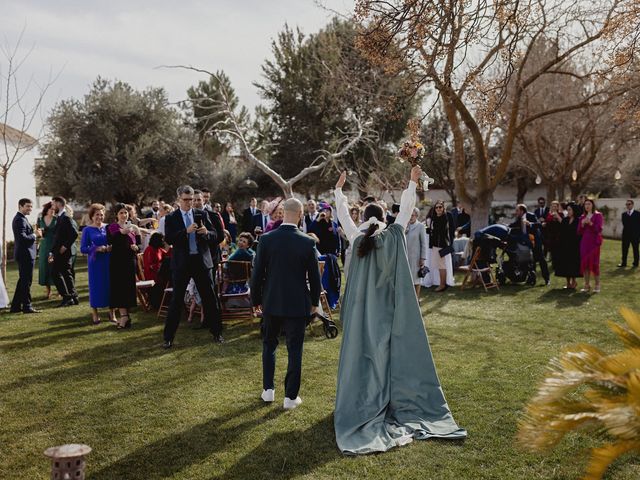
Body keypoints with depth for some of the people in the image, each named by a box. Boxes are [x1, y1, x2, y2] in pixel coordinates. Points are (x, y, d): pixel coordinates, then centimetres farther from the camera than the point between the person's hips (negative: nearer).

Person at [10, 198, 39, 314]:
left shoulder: (20, 218, 15)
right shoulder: (20, 220, -17)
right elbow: (22, 238, -26)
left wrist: (34, 233, 7)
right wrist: (35, 235, -14)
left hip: (23, 255, 11)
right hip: (25, 255, -11)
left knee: (23, 280, 16)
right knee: (26, 281, -2)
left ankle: (15, 306, 22)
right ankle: (27, 306, 5)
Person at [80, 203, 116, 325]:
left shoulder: (108, 228, 7)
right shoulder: (87, 230, 0)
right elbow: (83, 249, -5)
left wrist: (110, 247, -11)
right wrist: (97, 248, -18)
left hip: (109, 261, 2)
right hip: (95, 262, -2)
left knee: (110, 284, 2)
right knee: (96, 286, 2)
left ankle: (112, 313, 14)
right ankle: (95, 314, 16)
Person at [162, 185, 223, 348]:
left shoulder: (202, 214, 6)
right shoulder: (171, 218, 1)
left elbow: (215, 236, 3)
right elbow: (169, 239, -11)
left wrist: (206, 232, -19)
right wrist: (186, 231, -23)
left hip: (202, 261, 2)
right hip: (181, 263, -1)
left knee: (210, 298, 7)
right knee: (177, 300, 2)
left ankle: (217, 332, 19)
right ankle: (168, 337, 10)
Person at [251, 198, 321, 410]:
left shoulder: (266, 239, -9)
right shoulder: (307, 243, -11)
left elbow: (257, 273, -4)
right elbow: (314, 276, -3)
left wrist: (256, 299, 10)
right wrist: (314, 301, 12)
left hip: (271, 302, 2)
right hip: (297, 304, -1)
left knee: (269, 345, 19)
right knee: (294, 350, 6)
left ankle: (268, 389, 23)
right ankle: (290, 396, 10)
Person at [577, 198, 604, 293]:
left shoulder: (598, 215, 0)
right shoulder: (582, 217, 13)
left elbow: (599, 229, -11)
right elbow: (579, 232, 9)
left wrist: (590, 223, -24)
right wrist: (582, 224, -9)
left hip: (594, 242, -5)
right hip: (584, 242, 5)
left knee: (594, 263, -7)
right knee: (584, 263, 1)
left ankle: (597, 285, 1)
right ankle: (587, 284, 8)